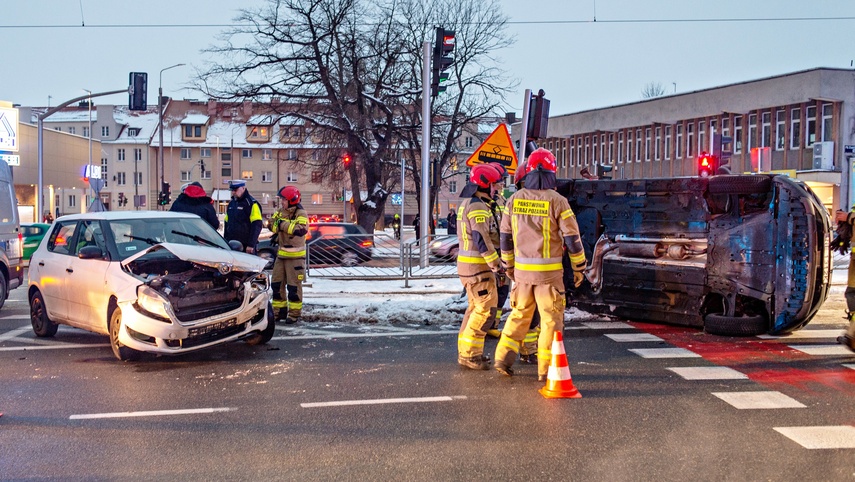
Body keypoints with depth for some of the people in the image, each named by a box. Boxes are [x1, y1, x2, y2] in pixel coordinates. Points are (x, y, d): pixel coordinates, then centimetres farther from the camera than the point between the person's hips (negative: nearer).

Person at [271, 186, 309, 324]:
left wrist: (283, 224, -22)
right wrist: (275, 223, -14)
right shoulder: (281, 211, 10)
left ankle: (295, 314, 6)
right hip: (281, 254, 7)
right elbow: (272, 226, 9)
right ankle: (279, 311, 21)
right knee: (276, 283, 10)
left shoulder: (301, 214, -12)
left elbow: (300, 229, -28)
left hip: (295, 255, -7)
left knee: (294, 286, -3)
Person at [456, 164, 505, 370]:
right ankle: (469, 354, -5)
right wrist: (496, 264, -19)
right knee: (486, 309, -7)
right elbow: (482, 239, -23)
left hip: (467, 262, 11)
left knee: (475, 307, 17)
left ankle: (466, 351, 22)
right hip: (478, 266, -11)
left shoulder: (467, 204, 17)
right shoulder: (478, 206, -16)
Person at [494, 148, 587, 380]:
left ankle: (503, 358, 15)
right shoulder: (557, 201, -10)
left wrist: (508, 264, 22)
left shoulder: (515, 200, 2)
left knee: (519, 314, 18)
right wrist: (579, 268, 3)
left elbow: (505, 236, 10)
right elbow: (572, 238, -8)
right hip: (549, 271, -4)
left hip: (522, 269, 4)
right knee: (551, 319, 6)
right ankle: (545, 369, 8)